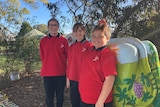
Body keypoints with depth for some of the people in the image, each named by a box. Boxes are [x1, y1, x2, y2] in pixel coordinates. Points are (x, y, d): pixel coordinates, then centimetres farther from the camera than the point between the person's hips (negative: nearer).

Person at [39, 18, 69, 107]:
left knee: (60, 96, 13)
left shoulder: (63, 40, -1)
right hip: (47, 73, 1)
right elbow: (42, 57, 8)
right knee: (49, 97, 9)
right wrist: (48, 65, 4)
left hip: (61, 73, 0)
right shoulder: (43, 41, 2)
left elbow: (67, 56, 3)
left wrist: (61, 66, 0)